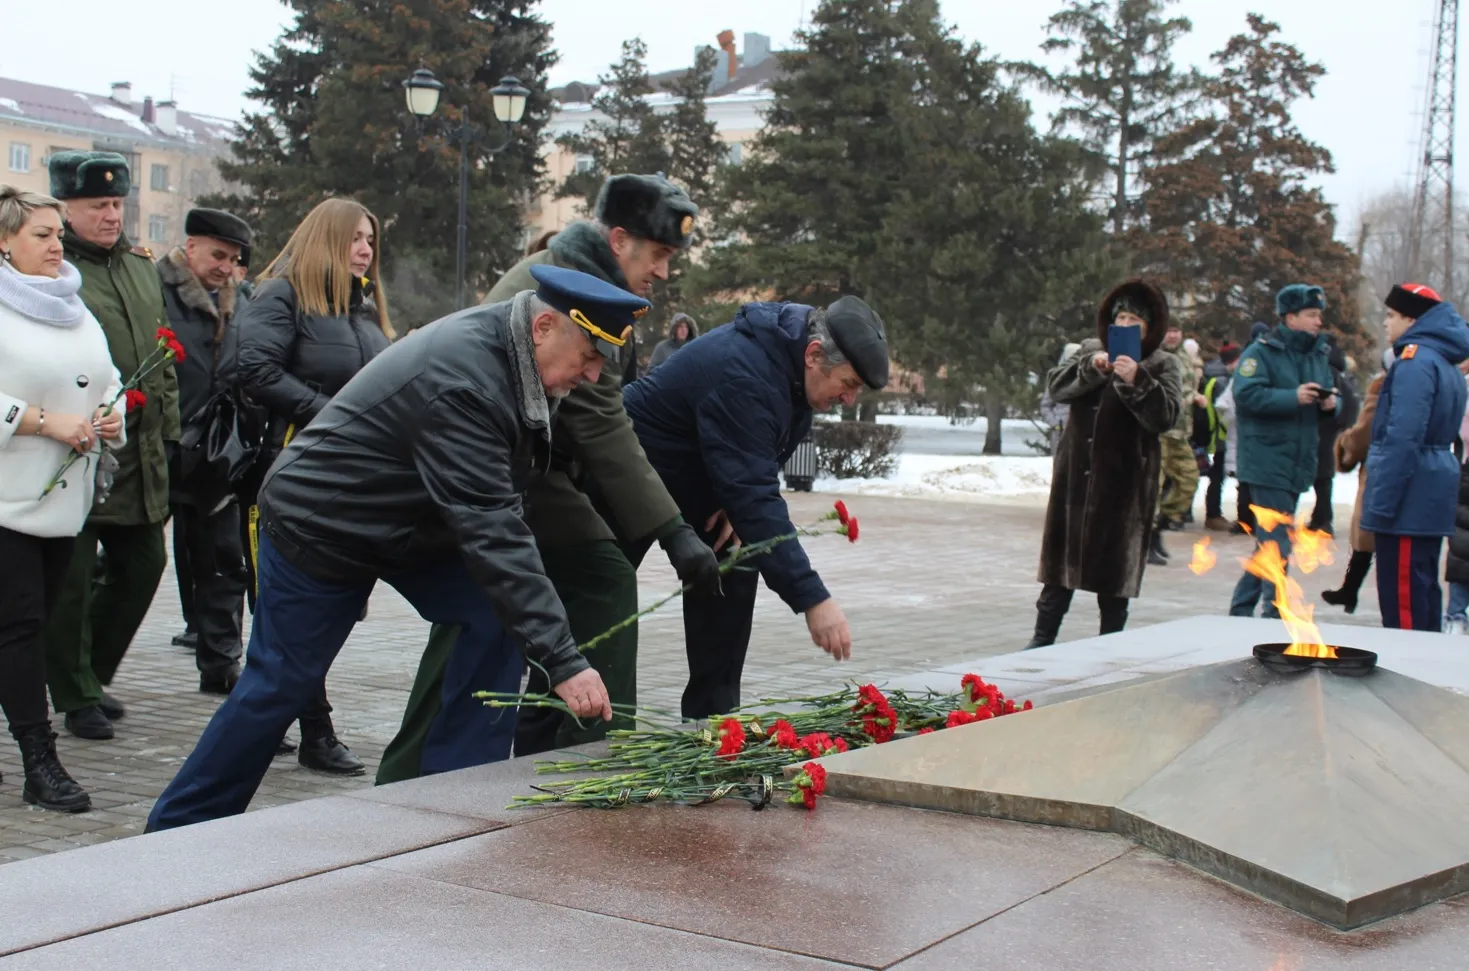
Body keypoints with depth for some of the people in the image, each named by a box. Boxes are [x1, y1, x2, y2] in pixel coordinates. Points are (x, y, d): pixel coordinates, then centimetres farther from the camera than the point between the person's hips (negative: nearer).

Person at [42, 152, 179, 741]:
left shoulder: (140, 266, 17)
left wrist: (167, 426, 18)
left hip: (140, 452, 8)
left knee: (142, 564, 13)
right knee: (72, 578, -1)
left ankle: (91, 676, 31)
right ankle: (77, 698, 14)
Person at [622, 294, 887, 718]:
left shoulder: (789, 346, -8)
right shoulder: (742, 376, -37)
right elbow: (756, 499, -41)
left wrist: (736, 502, -13)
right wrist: (812, 600, -43)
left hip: (700, 484, 9)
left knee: (732, 582, 3)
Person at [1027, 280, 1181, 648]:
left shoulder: (1163, 364, 1)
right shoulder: (1090, 350, 11)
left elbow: (1167, 417, -12)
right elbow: (1057, 387, -1)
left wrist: (1137, 381, -24)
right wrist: (1091, 368, -17)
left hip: (1125, 481, -3)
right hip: (1077, 474, 3)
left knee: (1114, 566, 1)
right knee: (1062, 557, 7)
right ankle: (1043, 638, 14)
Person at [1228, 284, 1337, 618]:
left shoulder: (1318, 356, 14)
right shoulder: (1262, 352, -9)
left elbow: (1327, 398, 21)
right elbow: (1245, 394, -21)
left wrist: (1330, 402, -3)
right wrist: (1294, 397, -26)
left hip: (1298, 466, 8)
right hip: (1268, 462, -8)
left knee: (1269, 542, 14)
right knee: (1276, 544, -10)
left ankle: (1241, 610, 25)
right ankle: (1275, 615, -4)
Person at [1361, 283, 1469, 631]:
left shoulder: (1415, 360, -14)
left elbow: (1403, 437, -21)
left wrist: (1382, 501, -21)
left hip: (1410, 494, -10)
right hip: (1433, 494, 10)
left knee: (1402, 592, -7)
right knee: (1424, 587, 15)